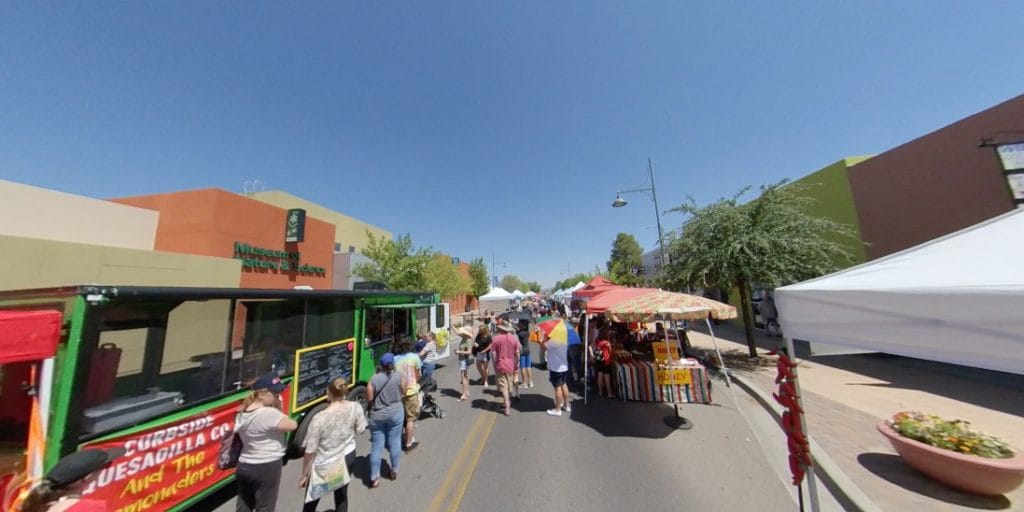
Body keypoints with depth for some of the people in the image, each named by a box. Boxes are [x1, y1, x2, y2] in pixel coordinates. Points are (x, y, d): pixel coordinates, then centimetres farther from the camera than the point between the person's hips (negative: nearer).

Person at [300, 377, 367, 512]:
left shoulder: (319, 418, -30)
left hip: (324, 466, -2)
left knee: (311, 501, 25)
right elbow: (360, 430, -4)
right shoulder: (355, 407, -20)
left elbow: (310, 452, -20)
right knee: (342, 494, 26)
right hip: (347, 457, 3)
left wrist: (304, 475, -3)